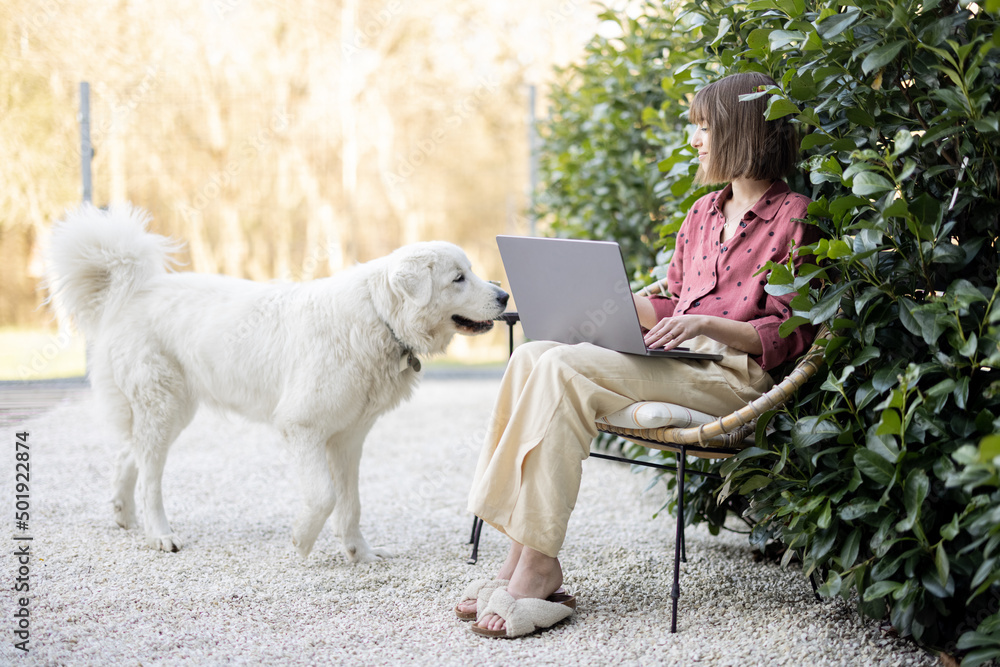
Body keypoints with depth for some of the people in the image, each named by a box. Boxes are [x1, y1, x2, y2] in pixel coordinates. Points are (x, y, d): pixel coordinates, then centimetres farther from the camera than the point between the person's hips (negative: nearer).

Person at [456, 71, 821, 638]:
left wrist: (708, 324, -19)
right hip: (672, 359, 8)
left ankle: (539, 566, -26)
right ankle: (520, 558, -25)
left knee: (562, 371, -28)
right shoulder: (702, 214, 24)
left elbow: (789, 335, -6)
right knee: (531, 357, -19)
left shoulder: (792, 218, 0)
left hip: (732, 373, -8)